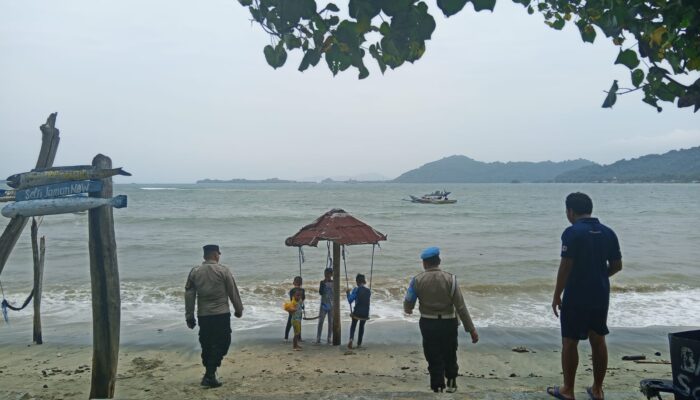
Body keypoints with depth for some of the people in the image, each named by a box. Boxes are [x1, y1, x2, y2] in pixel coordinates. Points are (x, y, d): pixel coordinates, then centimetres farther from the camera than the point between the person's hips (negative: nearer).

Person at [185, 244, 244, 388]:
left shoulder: (194, 272, 5)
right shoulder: (223, 270, -5)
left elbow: (189, 295, 6)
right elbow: (233, 292, -1)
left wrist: (189, 316, 13)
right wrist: (238, 309, 11)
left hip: (203, 316, 4)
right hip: (221, 314, -4)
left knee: (206, 345, 14)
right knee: (221, 344, 2)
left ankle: (209, 374, 22)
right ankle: (210, 375, -7)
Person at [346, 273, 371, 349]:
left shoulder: (356, 290, -11)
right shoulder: (368, 291, 0)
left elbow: (350, 301, -12)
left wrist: (348, 293, 3)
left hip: (357, 312, -3)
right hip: (365, 313, 3)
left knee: (353, 325, 16)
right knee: (362, 326, 22)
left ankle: (351, 338, -9)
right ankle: (359, 343, 23)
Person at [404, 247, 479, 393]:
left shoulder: (417, 280, -9)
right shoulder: (450, 279, -12)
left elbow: (408, 303, -4)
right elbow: (461, 307, -14)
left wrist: (408, 310, 21)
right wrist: (471, 329, -9)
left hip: (428, 324, 0)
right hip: (448, 323, 1)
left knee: (434, 358, 12)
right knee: (450, 355, 23)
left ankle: (438, 388, 17)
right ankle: (451, 383, 36)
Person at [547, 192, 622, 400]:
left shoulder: (572, 232, -14)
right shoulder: (608, 232, 5)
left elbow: (565, 267, -17)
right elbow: (617, 265, 9)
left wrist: (556, 296, -9)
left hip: (576, 297, -6)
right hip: (600, 296, 6)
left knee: (570, 342, 5)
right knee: (598, 341, 14)